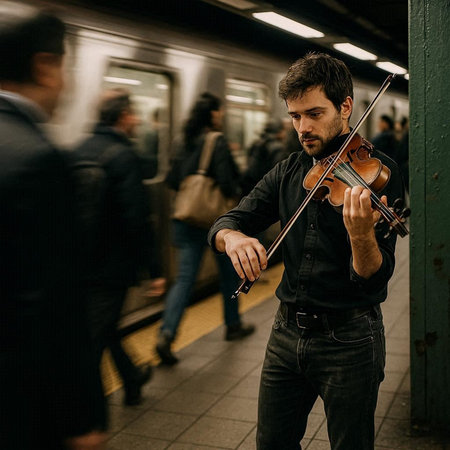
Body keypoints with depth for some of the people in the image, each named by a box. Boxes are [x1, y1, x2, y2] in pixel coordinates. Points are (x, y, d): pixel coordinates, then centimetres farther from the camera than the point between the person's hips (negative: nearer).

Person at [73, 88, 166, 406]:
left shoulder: (80, 151, 6)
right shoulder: (124, 156, -17)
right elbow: (137, 219, -21)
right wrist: (154, 270, -16)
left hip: (81, 261, 8)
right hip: (111, 266, -8)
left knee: (106, 328, 23)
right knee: (94, 340, -1)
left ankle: (132, 379, 45)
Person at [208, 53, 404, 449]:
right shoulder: (288, 172, 5)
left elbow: (374, 279, -19)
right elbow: (226, 223, 1)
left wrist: (361, 234, -41)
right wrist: (232, 237, -23)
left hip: (349, 339, -5)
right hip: (288, 331, 5)